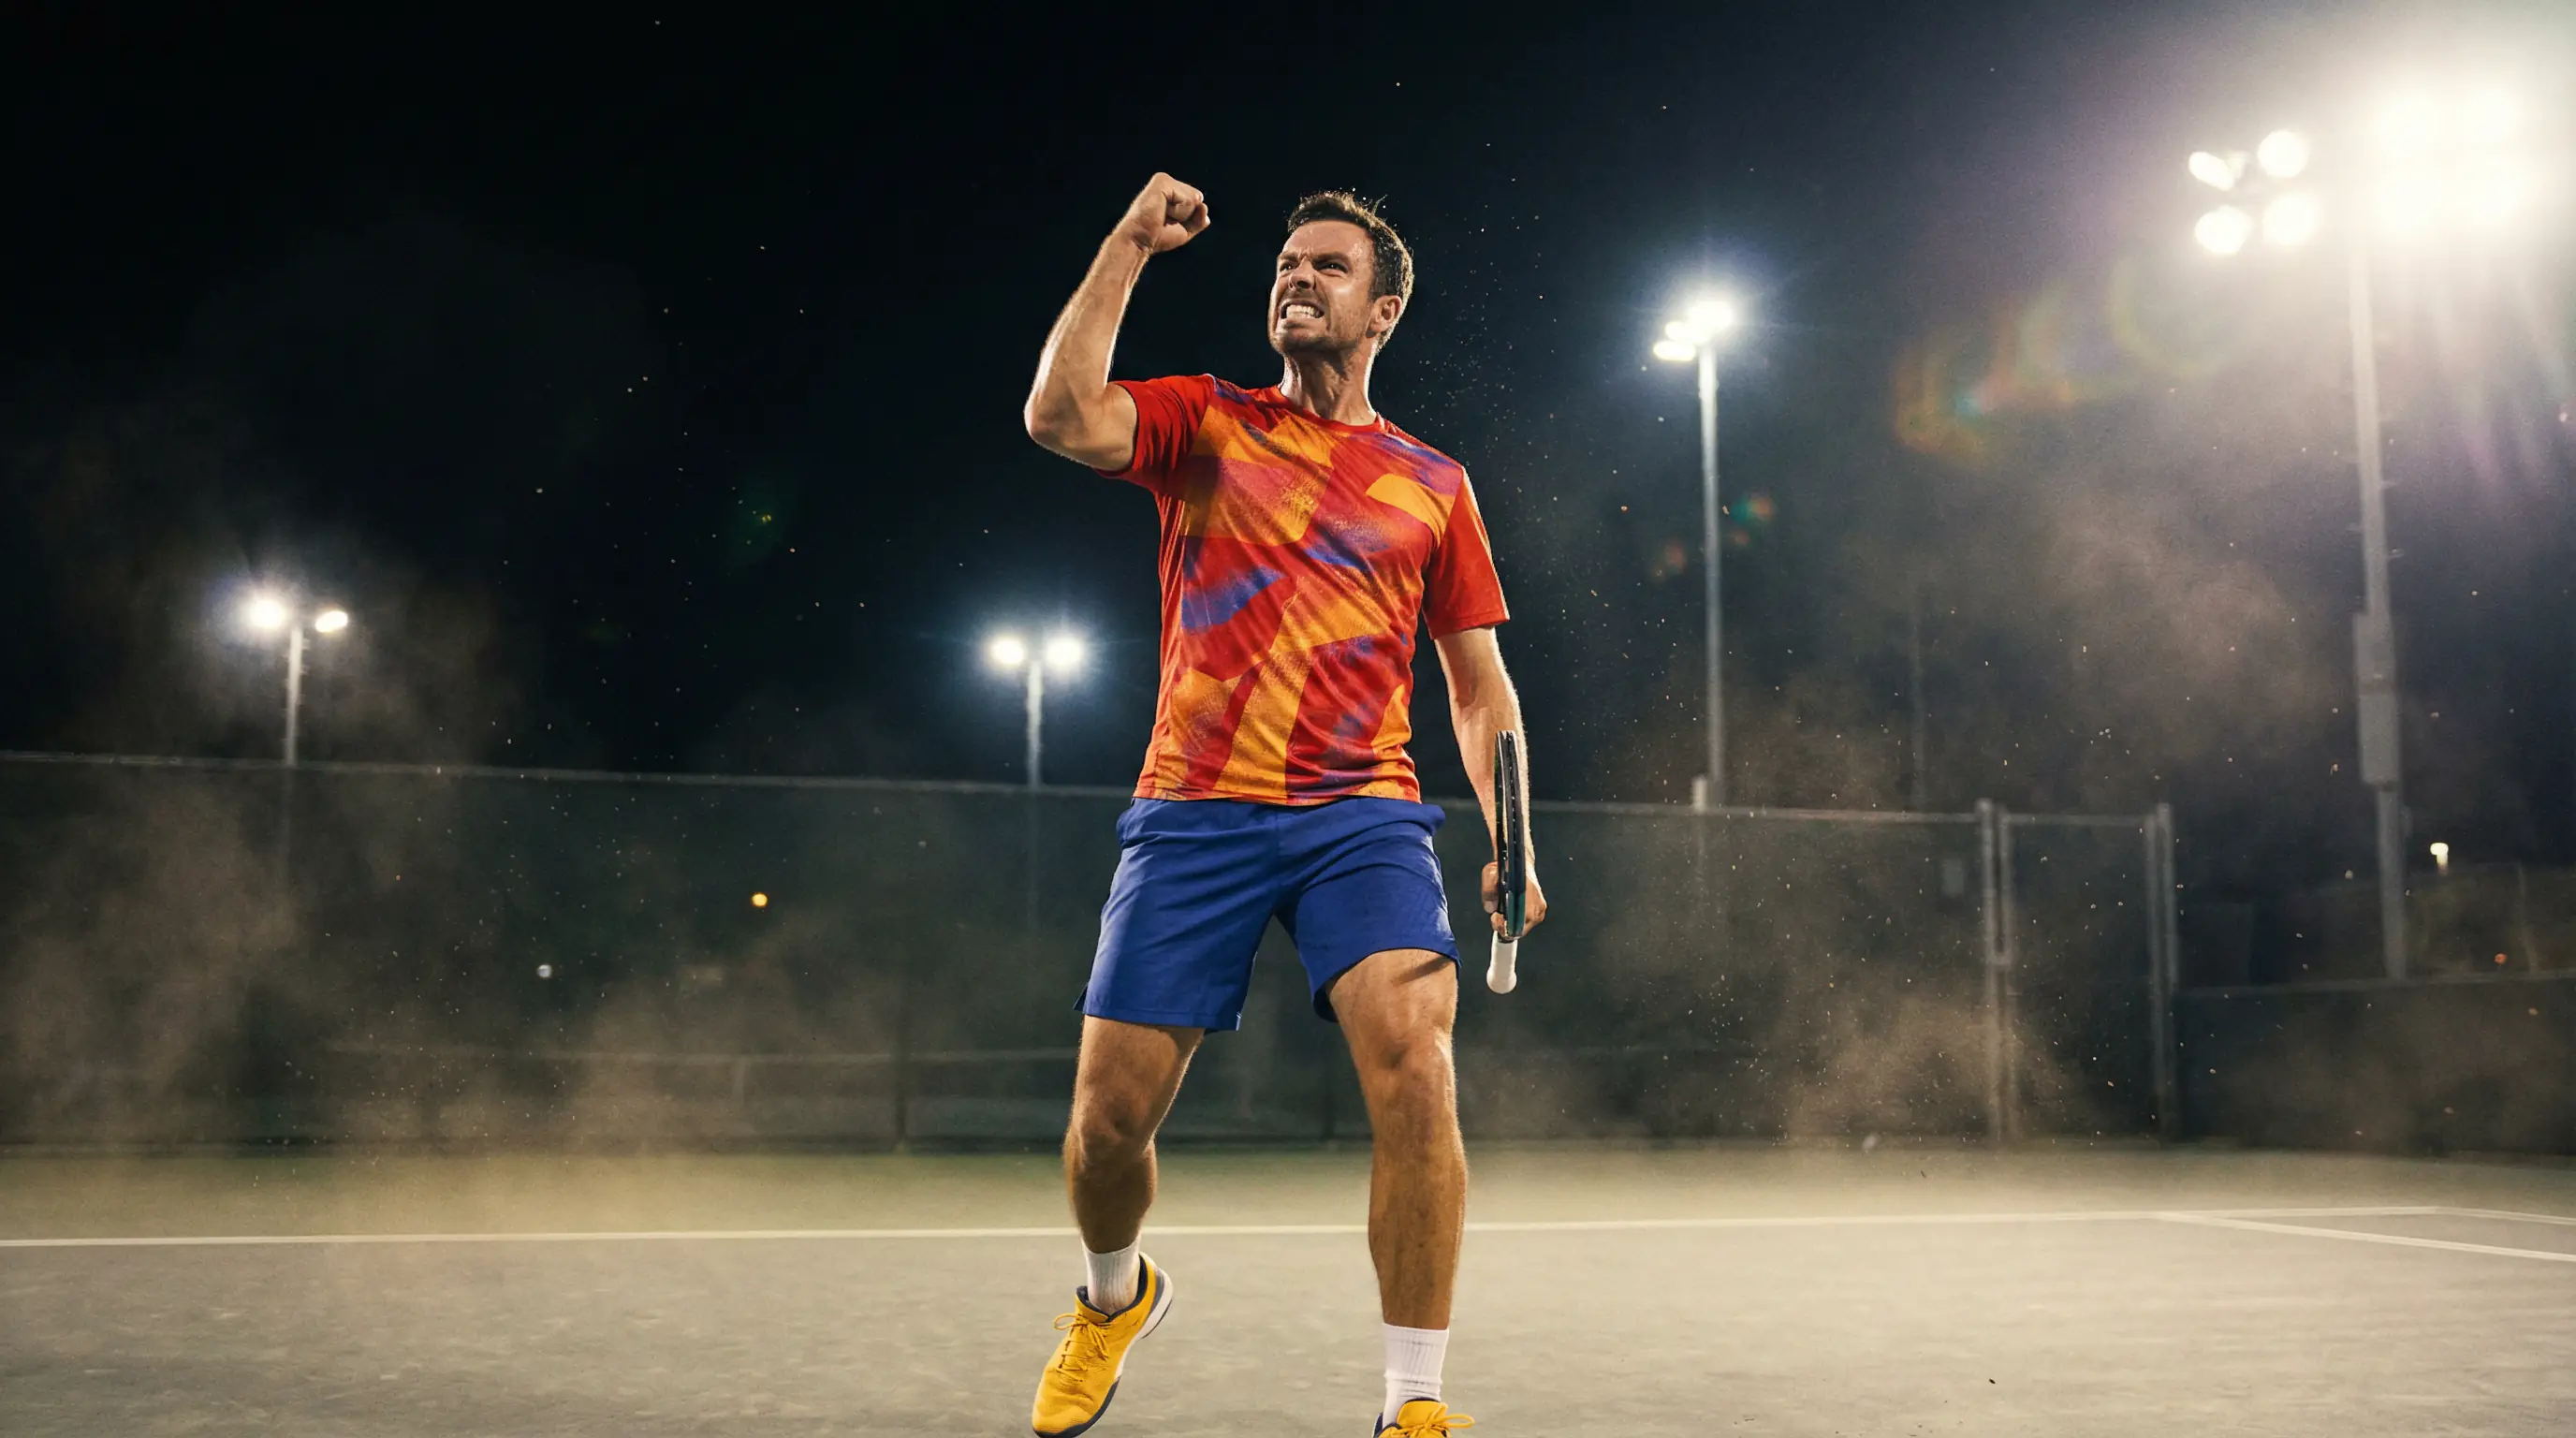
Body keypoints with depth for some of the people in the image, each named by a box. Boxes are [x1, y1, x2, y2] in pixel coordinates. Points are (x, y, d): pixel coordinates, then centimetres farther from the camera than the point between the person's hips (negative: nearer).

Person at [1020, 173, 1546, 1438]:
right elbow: (1061, 418, -9)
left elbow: (1478, 682, 16)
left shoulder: (1433, 484, 14)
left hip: (1363, 814, 0)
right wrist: (1129, 244, -4)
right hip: (1193, 811, 0)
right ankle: (1116, 1297, 34)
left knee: (1415, 1067, -23)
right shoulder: (1206, 422, 11)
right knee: (1111, 1108, -1)